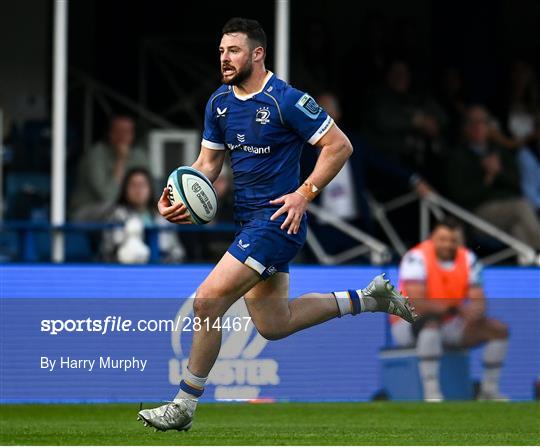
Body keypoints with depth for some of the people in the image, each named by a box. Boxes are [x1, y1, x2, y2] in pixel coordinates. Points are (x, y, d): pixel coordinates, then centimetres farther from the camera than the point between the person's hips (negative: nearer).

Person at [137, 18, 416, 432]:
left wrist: (305, 193, -18)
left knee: (207, 303, -16)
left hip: (278, 220, -9)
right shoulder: (219, 103, 8)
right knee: (273, 325, 15)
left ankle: (184, 407, -5)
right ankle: (370, 298, 28)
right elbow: (208, 163, 15)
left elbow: (339, 146, -11)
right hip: (250, 222, 9)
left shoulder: (286, 100, -15)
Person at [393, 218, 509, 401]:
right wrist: (454, 308, -42)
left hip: (448, 326, 6)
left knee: (499, 330, -6)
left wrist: (475, 312, -32)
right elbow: (416, 302, -30)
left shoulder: (468, 259, -2)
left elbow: (478, 300, -6)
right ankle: (431, 393, -41)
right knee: (432, 322, -40)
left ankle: (490, 390, 6)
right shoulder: (417, 258, -20)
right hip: (410, 325, -6)